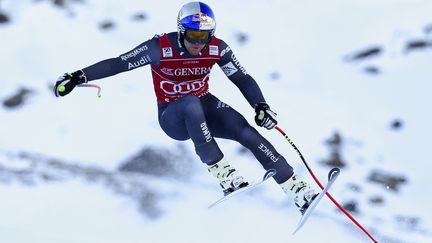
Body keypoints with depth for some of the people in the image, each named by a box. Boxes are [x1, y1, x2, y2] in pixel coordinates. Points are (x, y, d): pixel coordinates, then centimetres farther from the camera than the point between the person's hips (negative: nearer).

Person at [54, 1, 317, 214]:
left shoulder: (217, 49, -14)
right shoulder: (161, 48, -23)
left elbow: (243, 79, -8)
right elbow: (118, 63, -19)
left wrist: (261, 106, -25)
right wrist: (79, 77, -28)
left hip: (205, 107, 3)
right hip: (173, 117, -3)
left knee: (247, 132, -20)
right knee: (192, 103, -38)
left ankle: (297, 188, -16)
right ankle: (222, 171, -33)